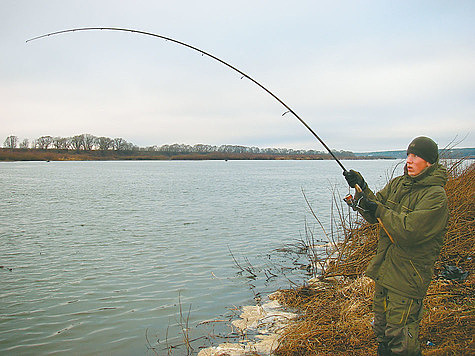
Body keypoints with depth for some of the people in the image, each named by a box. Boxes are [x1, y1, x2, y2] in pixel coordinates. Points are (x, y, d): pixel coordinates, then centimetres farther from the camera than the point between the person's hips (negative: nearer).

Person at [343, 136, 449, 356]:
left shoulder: (436, 196, -17)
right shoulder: (397, 184, 6)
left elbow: (408, 233, -25)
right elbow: (373, 216, 5)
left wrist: (379, 210, -19)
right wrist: (362, 189, -8)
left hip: (407, 278, -7)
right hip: (383, 271, 7)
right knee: (381, 330, 21)